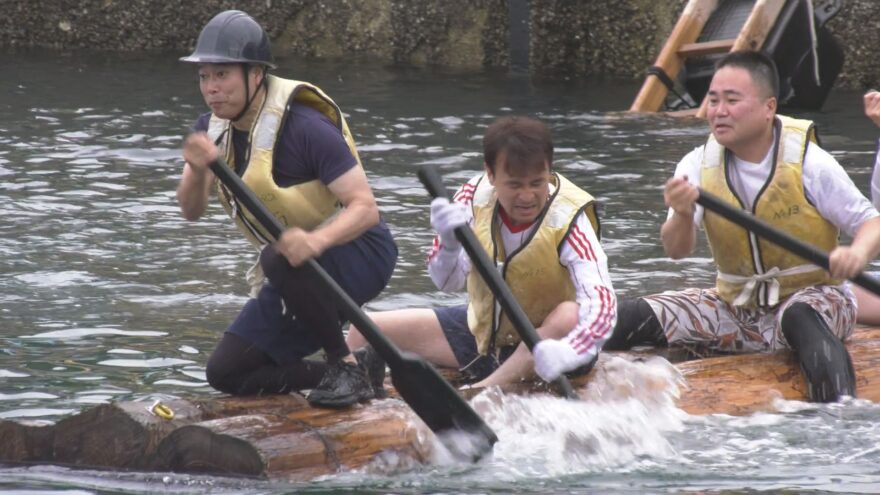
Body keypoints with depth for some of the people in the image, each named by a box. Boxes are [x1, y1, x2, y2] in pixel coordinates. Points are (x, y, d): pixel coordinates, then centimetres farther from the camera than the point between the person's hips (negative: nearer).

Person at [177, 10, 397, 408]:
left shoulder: (303, 127, -24)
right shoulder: (213, 129, -1)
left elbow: (365, 207, -28)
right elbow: (191, 211, -8)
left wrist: (317, 240, -48)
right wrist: (197, 171, -31)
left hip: (359, 254, -8)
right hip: (295, 276, 8)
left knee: (282, 260, -39)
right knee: (226, 373, -2)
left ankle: (345, 366, -22)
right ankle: (344, 372, 7)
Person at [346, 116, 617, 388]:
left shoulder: (567, 221, -25)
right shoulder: (476, 196, -13)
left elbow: (602, 303, -38)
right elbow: (448, 281, -16)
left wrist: (566, 353, -58)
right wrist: (449, 243, -39)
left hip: (542, 340, -4)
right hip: (481, 330, 5)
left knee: (571, 316, -39)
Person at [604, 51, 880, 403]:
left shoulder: (808, 163, -12)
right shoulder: (698, 166, -2)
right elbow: (677, 251, -12)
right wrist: (682, 216, -35)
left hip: (812, 297, -4)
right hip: (735, 305, 4)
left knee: (801, 319, -40)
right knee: (633, 318, -13)